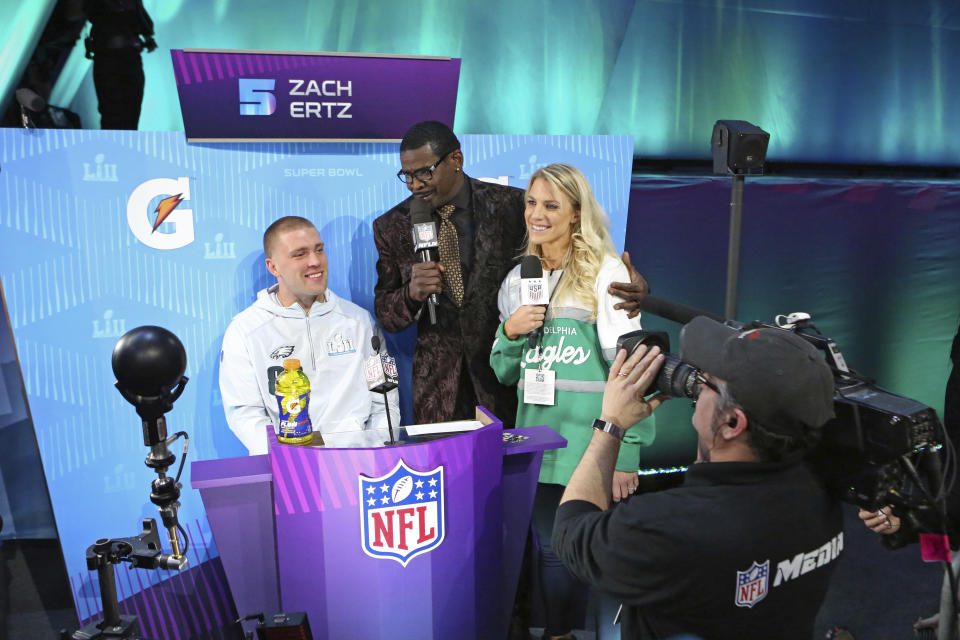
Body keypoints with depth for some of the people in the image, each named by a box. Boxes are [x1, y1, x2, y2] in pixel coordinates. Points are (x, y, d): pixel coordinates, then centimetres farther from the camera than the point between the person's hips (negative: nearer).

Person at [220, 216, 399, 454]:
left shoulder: (359, 319, 13)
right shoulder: (244, 330, 7)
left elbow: (385, 402, 15)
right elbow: (245, 413, 1)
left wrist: (379, 449, -3)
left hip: (358, 455, 2)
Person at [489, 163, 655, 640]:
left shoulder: (605, 273, -4)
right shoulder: (518, 279, 11)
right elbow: (505, 374, 16)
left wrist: (624, 454, -15)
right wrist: (510, 332, -5)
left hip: (592, 441, -4)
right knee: (553, 552, 10)